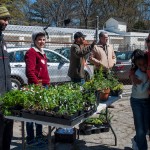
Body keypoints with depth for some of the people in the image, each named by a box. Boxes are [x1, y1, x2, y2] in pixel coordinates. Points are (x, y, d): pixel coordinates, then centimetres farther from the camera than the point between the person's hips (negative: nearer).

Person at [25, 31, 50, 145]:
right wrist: (38, 84, -22)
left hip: (44, 85, 10)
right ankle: (30, 139, 8)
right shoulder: (31, 52, -11)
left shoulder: (42, 53, 18)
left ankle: (39, 136, 28)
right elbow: (30, 72, -20)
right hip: (36, 86, -10)